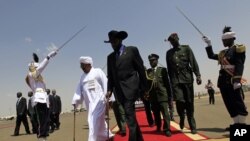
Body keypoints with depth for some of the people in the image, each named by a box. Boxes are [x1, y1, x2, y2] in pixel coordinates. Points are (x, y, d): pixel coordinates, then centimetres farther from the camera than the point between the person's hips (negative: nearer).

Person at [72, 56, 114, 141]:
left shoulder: (98, 72, -2)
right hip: (89, 103, 7)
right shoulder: (83, 77, 17)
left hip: (98, 101, -7)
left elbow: (106, 85, -8)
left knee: (94, 121, -14)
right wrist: (75, 101, -2)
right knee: (99, 121, 16)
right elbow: (79, 90, 11)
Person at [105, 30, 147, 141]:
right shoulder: (110, 57, 16)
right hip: (120, 90, 5)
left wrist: (144, 87, -3)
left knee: (129, 115, -16)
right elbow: (110, 76, 14)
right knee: (130, 115, 11)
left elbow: (141, 69, 1)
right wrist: (109, 90, 0)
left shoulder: (132, 50, 4)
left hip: (131, 87, -5)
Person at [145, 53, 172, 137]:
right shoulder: (147, 71, 10)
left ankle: (167, 129, 2)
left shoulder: (162, 70, 5)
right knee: (156, 113, 10)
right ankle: (158, 127, 25)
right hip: (152, 96, 2)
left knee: (165, 113, -5)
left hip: (162, 95, -2)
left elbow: (167, 82, 3)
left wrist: (169, 94, 0)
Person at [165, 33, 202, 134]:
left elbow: (193, 62, 0)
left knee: (189, 103, 1)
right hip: (176, 80, 1)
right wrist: (171, 80, 10)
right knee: (179, 100, -17)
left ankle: (192, 127, 13)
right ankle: (182, 117, 13)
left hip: (187, 78, 0)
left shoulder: (186, 48, 8)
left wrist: (198, 75, -11)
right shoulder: (169, 53, 13)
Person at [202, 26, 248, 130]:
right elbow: (211, 56, 28)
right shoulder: (223, 53, 19)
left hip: (232, 82, -8)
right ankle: (237, 124, 18)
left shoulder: (238, 49, -4)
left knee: (238, 103, -4)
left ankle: (242, 124, 2)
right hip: (224, 82, 8)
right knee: (230, 105, 10)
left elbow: (239, 65, -15)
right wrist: (209, 44, 18)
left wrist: (237, 80, -24)